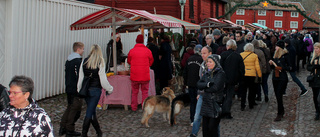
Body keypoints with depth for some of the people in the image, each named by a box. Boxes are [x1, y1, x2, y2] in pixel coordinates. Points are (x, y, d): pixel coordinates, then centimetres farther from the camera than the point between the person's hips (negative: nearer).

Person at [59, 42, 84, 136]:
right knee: (76, 109, 0)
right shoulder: (78, 61, -17)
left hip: (68, 89, 9)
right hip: (76, 90, -9)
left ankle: (62, 127, 15)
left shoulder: (68, 61, 11)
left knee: (69, 107, 18)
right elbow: (80, 76, -21)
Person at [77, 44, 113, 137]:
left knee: (92, 111, 16)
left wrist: (79, 90, 14)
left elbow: (80, 78, 4)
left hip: (86, 90, 4)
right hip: (95, 90, -4)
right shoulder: (100, 63, -10)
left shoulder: (84, 62, 1)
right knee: (90, 112, 1)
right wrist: (110, 89, 5)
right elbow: (103, 80, -9)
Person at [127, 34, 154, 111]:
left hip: (134, 75, 1)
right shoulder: (147, 51, -5)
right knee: (145, 92, 9)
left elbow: (129, 61, 12)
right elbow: (151, 61, 10)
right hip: (145, 76, -1)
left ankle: (134, 108, 16)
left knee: (134, 92, 12)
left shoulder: (131, 51, -4)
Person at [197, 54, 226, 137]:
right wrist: (207, 84, -16)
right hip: (206, 103, 6)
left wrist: (204, 88, -3)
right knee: (205, 127, 7)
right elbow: (199, 84, 2)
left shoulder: (220, 73, -8)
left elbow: (216, 88, -19)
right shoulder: (207, 73, 12)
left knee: (212, 127, -5)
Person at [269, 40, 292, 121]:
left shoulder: (285, 55, -9)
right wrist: (271, 64, -4)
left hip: (282, 78, -6)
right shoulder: (275, 55, 9)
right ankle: (282, 111, 27)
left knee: (279, 95, -10)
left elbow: (289, 67, -8)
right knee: (277, 95, 11)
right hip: (275, 77, 6)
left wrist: (281, 68, -19)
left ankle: (279, 114, -3)